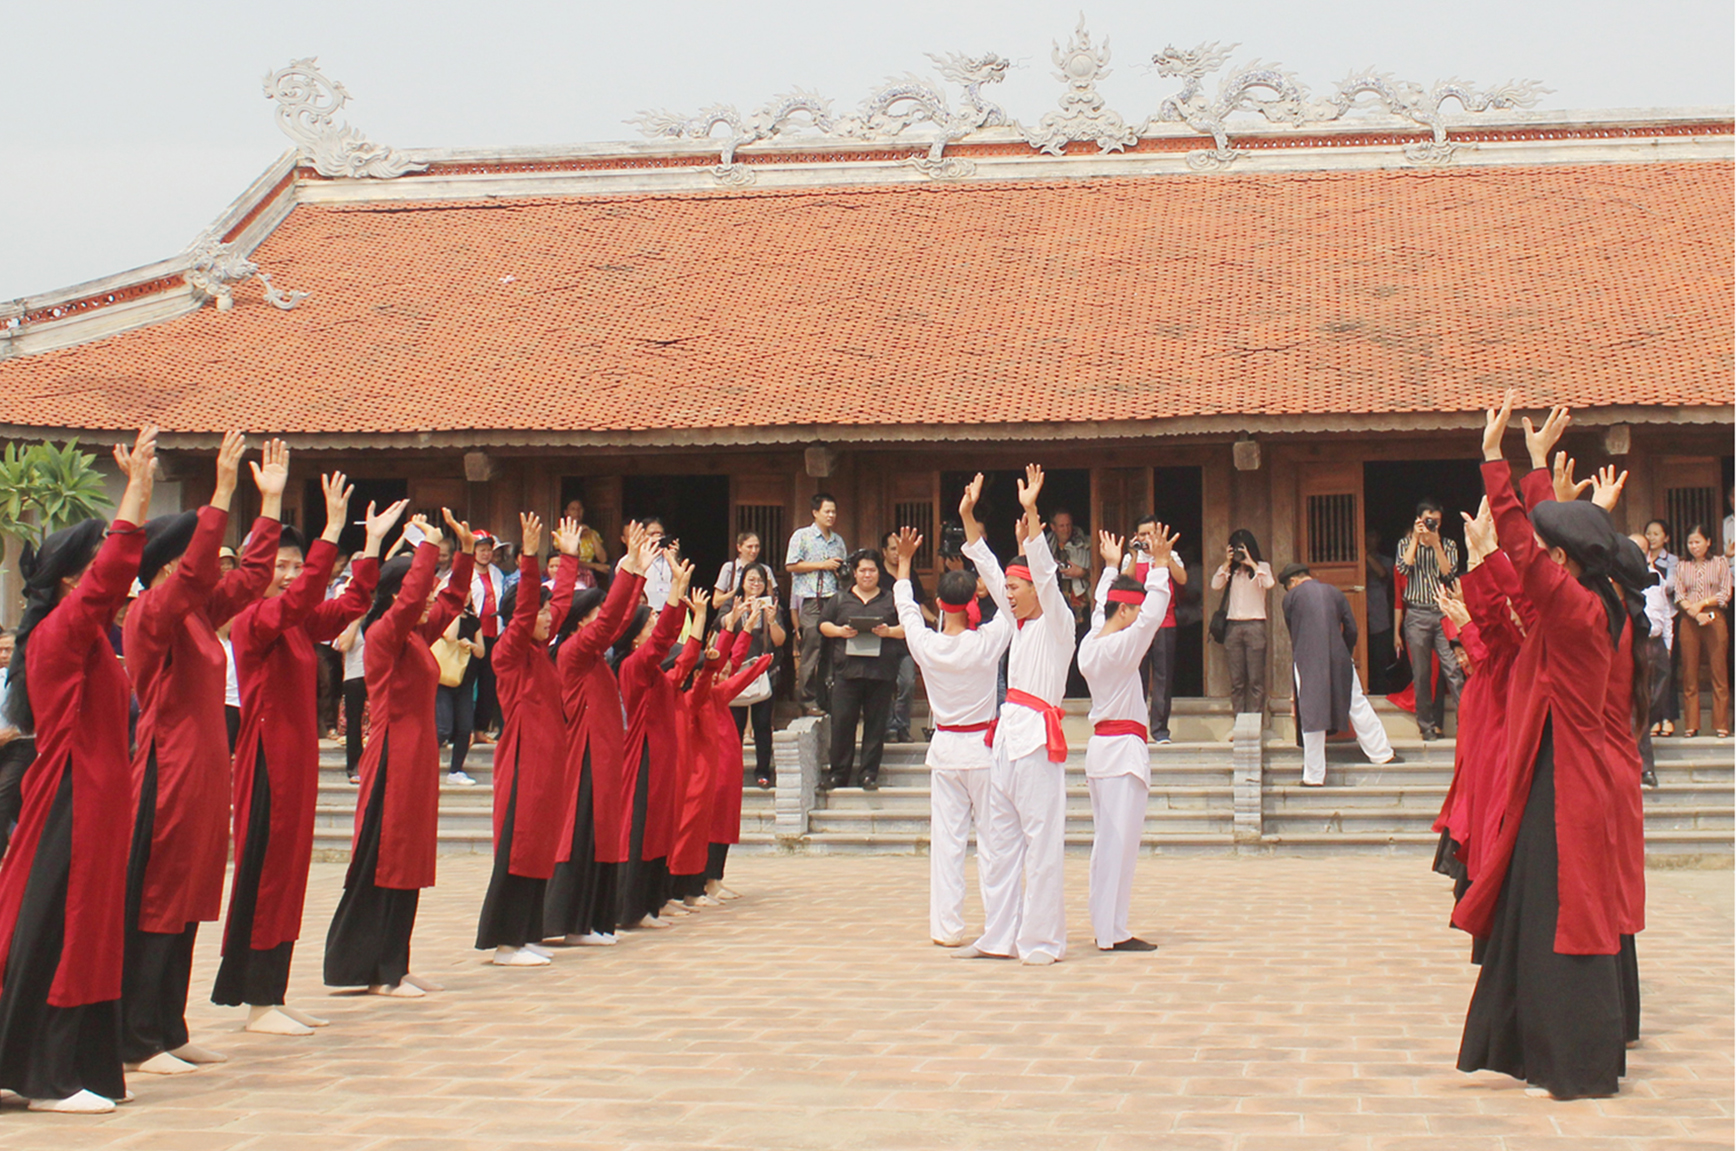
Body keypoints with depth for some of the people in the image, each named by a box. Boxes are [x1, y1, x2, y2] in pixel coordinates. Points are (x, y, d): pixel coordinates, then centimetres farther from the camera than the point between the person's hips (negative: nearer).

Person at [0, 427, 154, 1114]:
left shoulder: (81, 634, 12)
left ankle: (74, 1070, 18)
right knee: (59, 931, -4)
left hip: (91, 799, 10)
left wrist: (138, 484, 23)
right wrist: (138, 486, -20)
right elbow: (113, 567, -24)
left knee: (82, 927, 12)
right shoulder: (60, 633, -13)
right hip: (76, 800, -10)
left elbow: (118, 569, 23)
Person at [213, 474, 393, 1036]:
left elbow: (351, 604, 14)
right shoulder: (251, 621, -12)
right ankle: (257, 1002, 2)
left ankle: (273, 995, 19)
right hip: (267, 758, -9)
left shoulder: (299, 625, 13)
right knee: (264, 872, -4)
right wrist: (332, 531, -33)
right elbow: (297, 598, -29)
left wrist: (372, 544, 6)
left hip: (298, 757, 9)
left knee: (289, 874, 12)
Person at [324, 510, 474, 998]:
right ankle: (375, 971, 0)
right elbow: (411, 597, -28)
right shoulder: (385, 634, -11)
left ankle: (393, 967, 16)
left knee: (409, 864, 11)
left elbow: (452, 599, 25)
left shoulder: (417, 635, 13)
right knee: (383, 861, -5)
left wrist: (466, 552, 17)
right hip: (393, 757, -9)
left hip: (418, 756, 9)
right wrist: (429, 545, -20)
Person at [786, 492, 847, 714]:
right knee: (811, 651, -8)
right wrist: (823, 565, -8)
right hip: (811, 600, -5)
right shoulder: (802, 536, 2)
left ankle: (826, 696, 9)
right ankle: (808, 699, -3)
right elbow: (791, 565, -6)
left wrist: (841, 569, 2)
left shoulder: (838, 540, 19)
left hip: (834, 599, 5)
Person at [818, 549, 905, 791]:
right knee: (842, 723, -3)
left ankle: (870, 773, 7)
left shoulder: (891, 600, 12)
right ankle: (838, 774, 5)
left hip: (881, 672, 0)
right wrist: (840, 631, -6)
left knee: (876, 724, 0)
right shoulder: (840, 600, 15)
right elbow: (823, 625, 13)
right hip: (847, 670, 0)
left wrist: (889, 631, -10)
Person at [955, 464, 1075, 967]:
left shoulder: (1057, 624, -3)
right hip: (1007, 733, 9)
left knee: (1041, 841, -6)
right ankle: (1000, 935, 15)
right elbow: (990, 572, 19)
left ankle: (1042, 940, -1)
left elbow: (1044, 575, -17)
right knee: (997, 839, 9)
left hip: (1037, 737, -9)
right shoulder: (1018, 624, 17)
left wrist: (1031, 515, -25)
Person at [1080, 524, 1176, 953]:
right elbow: (1153, 615, -25)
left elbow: (1099, 608, 26)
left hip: (1101, 746, 10)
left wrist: (1111, 566, 36)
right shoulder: (1120, 647, -15)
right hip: (1124, 748, -10)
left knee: (1106, 841, 13)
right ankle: (1112, 931, -6)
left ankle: (1104, 925, 18)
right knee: (1119, 842, -7)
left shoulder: (1090, 645, 8)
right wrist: (1159, 564, -22)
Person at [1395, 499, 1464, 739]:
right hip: (1417, 615, 0)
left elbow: (1449, 574, -4)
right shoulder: (1406, 544, 10)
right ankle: (1426, 725, 8)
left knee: (1453, 669, -9)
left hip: (1444, 614, 0)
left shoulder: (1448, 545, 10)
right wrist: (1416, 539, -6)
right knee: (1422, 673, 2)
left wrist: (1436, 543, -8)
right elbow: (1403, 569, -9)